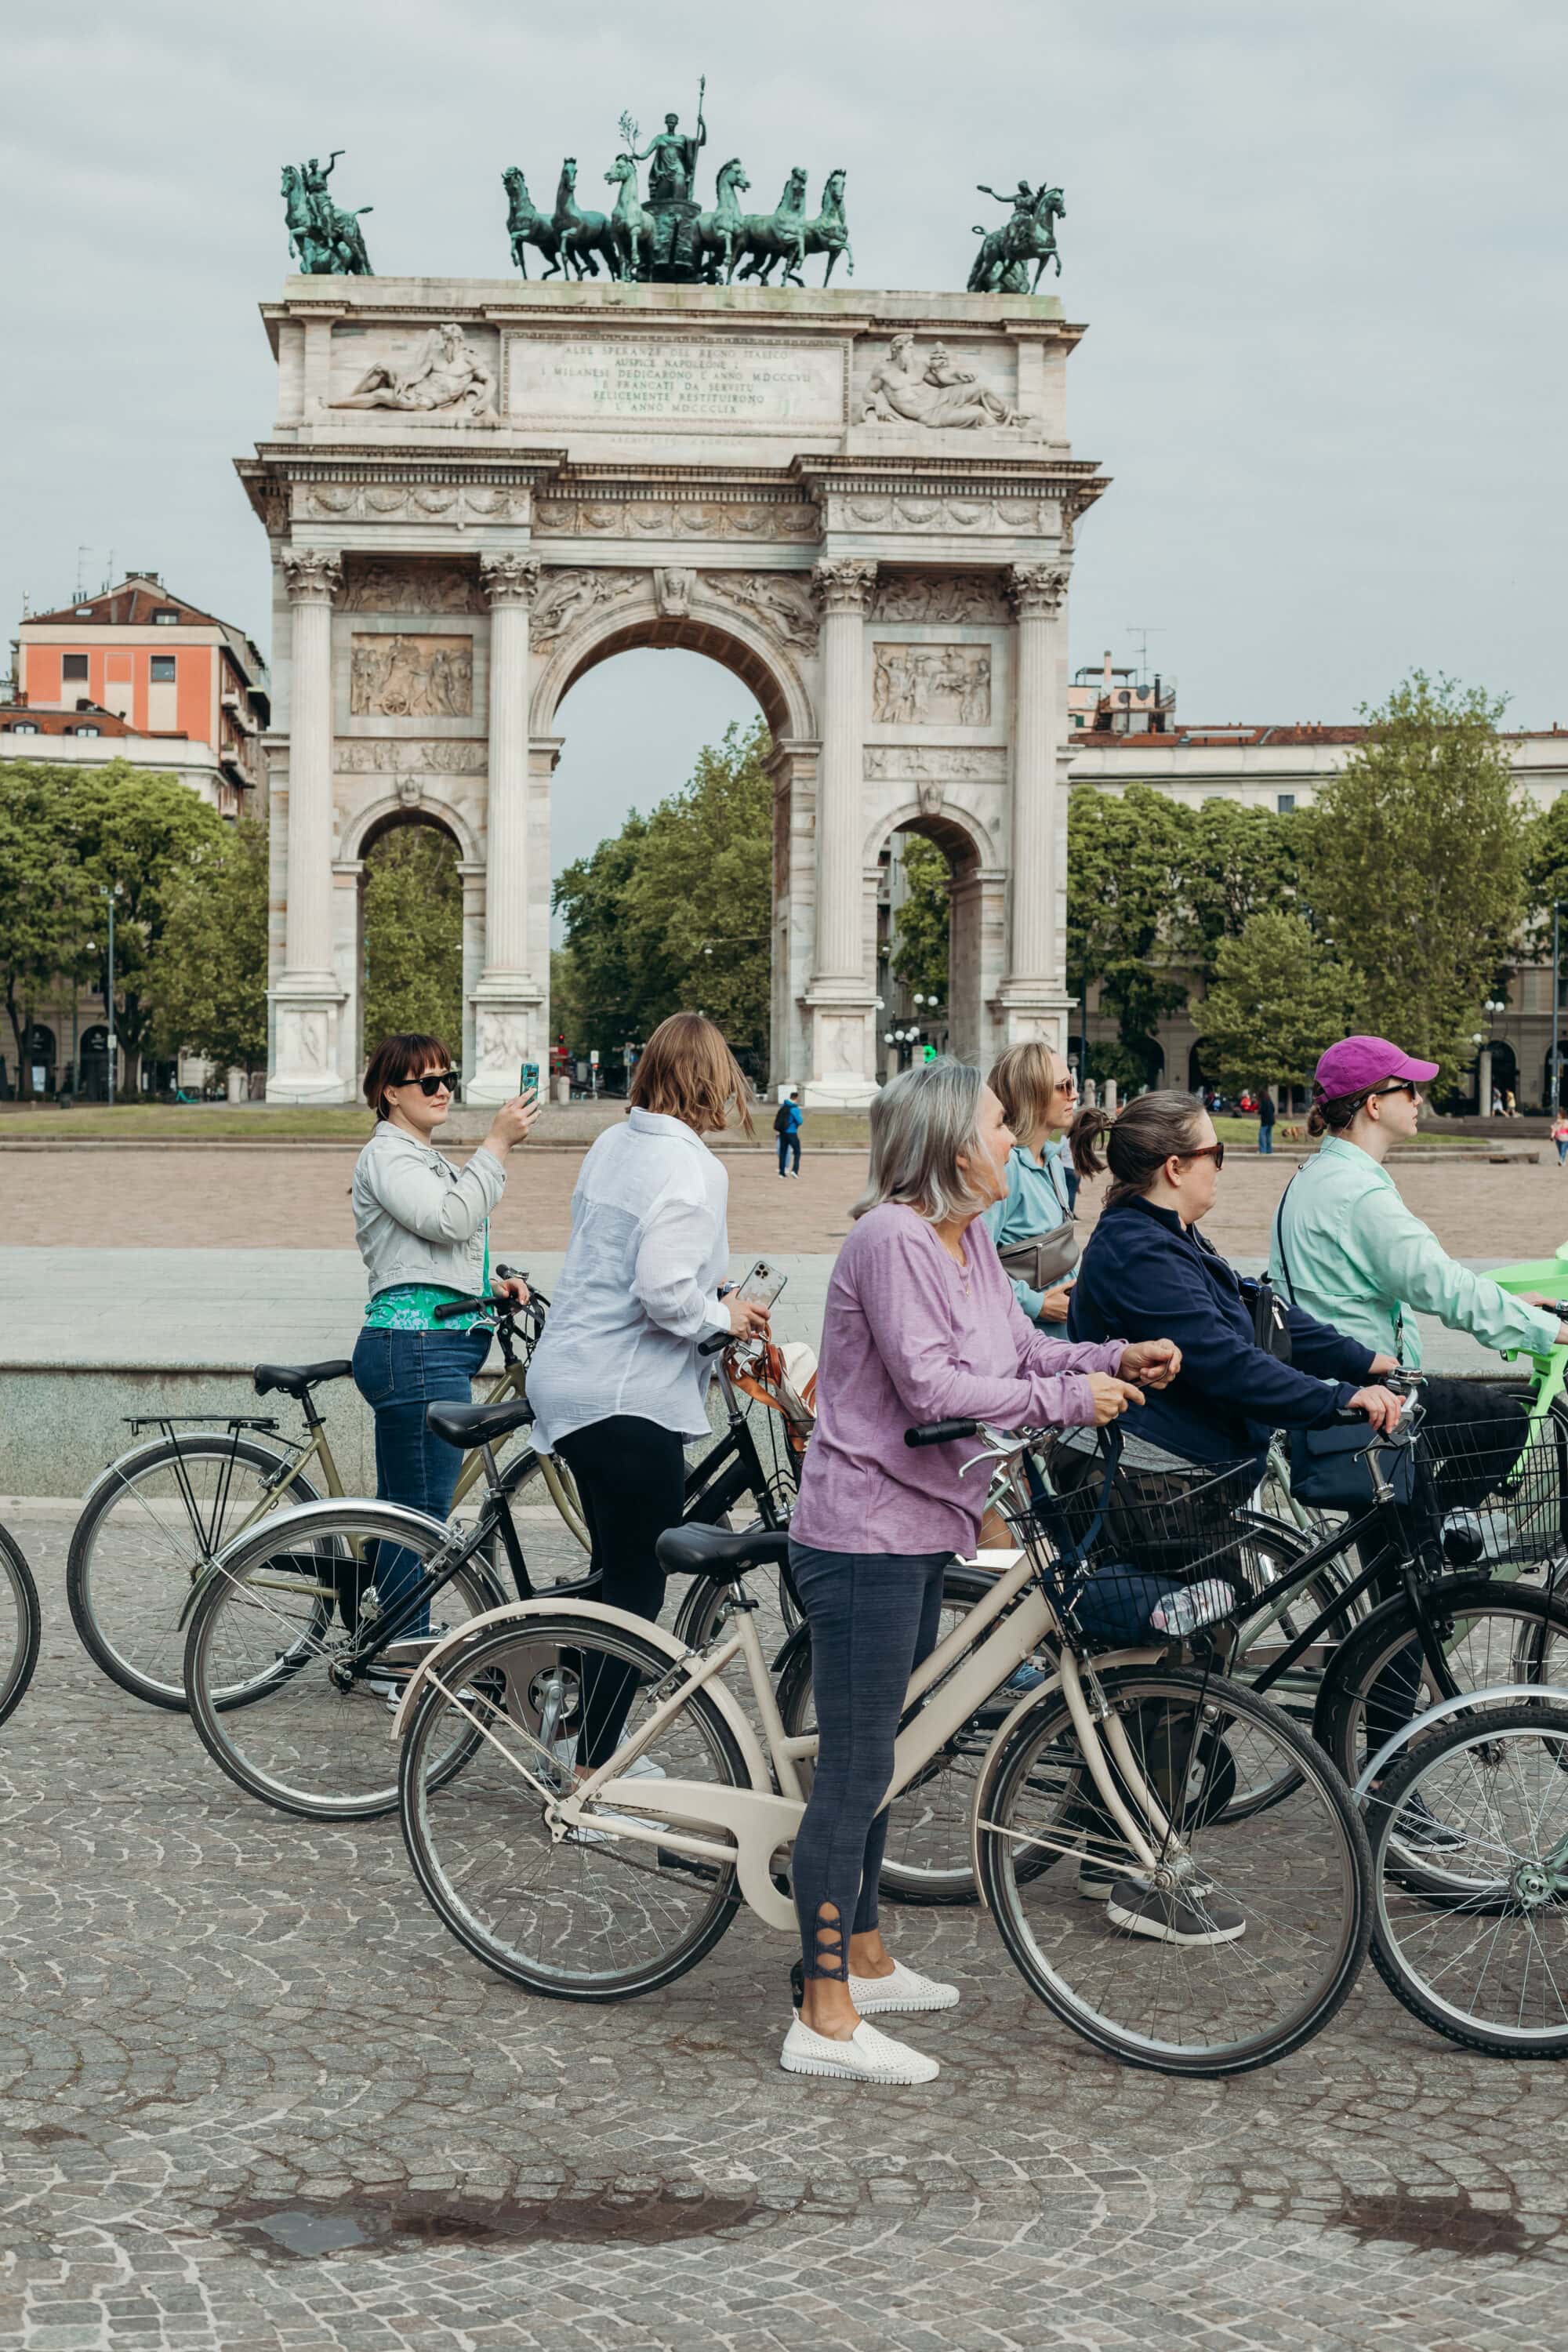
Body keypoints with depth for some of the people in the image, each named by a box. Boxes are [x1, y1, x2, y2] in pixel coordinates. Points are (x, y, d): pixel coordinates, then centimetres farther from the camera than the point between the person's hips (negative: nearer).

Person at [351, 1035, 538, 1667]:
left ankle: (396, 1644, 19)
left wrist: (487, 1287, 13)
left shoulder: (423, 1158, 26)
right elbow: (449, 1219, -22)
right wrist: (498, 1143, -19)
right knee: (422, 1510, -9)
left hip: (430, 1347, 11)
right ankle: (404, 1653, -4)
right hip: (418, 1347, -11)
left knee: (400, 1507, 14)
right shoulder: (388, 1154, -7)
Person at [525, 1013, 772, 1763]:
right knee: (635, 1593, 0)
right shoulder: (690, 1166, -17)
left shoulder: (612, 1144, 10)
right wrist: (725, 1317, -8)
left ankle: (589, 1752, 27)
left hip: (572, 1380, 9)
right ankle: (591, 1775, 4)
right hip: (629, 1396, -9)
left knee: (617, 1579, 19)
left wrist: (717, 1302, 14)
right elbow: (665, 1291, -27)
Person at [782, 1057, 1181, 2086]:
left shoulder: (970, 1240, 11)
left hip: (918, 1533, 10)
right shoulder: (893, 1240, -20)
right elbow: (931, 1388, -25)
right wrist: (1066, 1396, -19)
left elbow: (1020, 1348, 18)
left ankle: (864, 1957, 34)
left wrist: (1114, 1360, 3)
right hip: (864, 1537, -10)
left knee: (879, 1756, 20)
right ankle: (826, 2018, 0)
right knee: (855, 1768, -6)